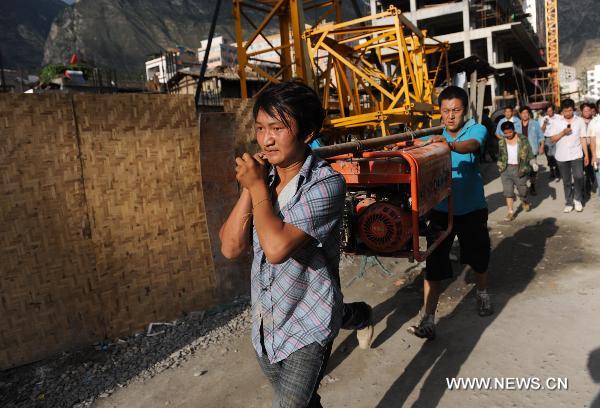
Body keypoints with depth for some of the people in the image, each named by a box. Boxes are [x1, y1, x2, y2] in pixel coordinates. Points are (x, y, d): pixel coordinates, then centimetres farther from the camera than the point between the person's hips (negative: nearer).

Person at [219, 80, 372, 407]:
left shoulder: (327, 183, -20)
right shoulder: (263, 176, -2)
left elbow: (277, 248, -31)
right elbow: (230, 247, -7)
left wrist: (258, 186, -18)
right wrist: (249, 187, -15)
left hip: (307, 326, -6)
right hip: (265, 323, 6)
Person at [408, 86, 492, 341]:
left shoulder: (476, 130, -9)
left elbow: (470, 145, -31)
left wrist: (449, 145, -53)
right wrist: (421, 144, -39)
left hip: (472, 208, 0)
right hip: (441, 209, 0)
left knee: (479, 256, 20)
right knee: (434, 264, -5)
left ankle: (482, 293, 50)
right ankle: (428, 320, 2)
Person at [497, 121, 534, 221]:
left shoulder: (523, 139, -3)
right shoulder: (502, 142, 6)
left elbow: (529, 153, 0)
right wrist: (500, 165, 8)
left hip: (519, 168, -2)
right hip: (506, 169, 3)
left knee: (522, 189, 6)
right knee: (508, 191, 0)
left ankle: (525, 202, 39)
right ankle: (511, 212, 6)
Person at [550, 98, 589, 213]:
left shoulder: (580, 121, 3)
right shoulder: (557, 122, 3)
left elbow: (582, 139, 5)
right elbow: (553, 139, 1)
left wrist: (586, 155, 2)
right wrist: (563, 132, -16)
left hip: (576, 155, -1)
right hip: (562, 156, 1)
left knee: (578, 177, -15)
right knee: (566, 181, 8)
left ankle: (578, 199, 6)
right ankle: (568, 203, 18)